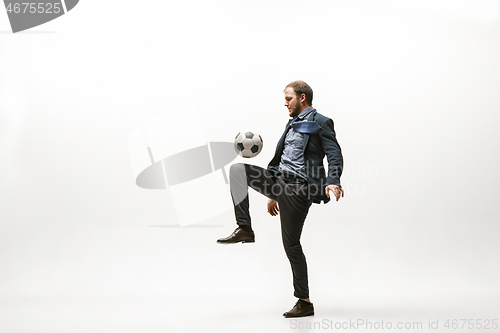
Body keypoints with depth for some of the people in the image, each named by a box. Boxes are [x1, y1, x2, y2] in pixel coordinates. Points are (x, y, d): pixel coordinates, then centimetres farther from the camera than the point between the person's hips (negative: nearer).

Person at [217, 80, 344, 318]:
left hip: (299, 188, -8)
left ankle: (304, 302, 8)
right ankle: (244, 229, -11)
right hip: (280, 182, 8)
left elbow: (335, 155, -12)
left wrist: (333, 181, -32)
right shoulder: (293, 124, 23)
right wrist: (273, 195, 26)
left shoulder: (320, 123, -2)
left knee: (291, 244, -5)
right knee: (237, 169, -10)